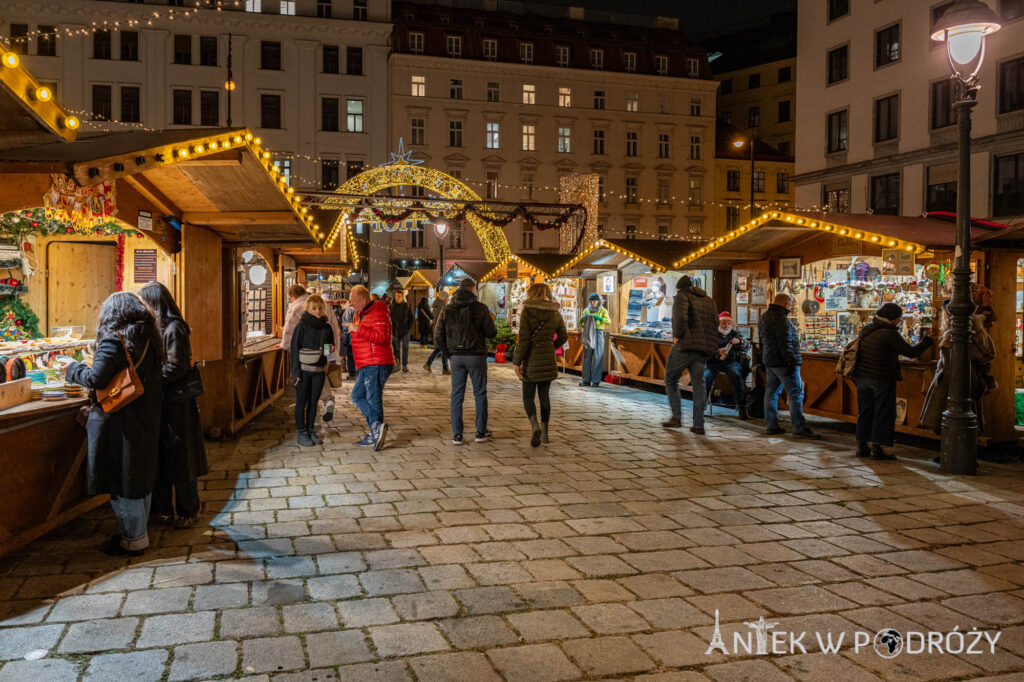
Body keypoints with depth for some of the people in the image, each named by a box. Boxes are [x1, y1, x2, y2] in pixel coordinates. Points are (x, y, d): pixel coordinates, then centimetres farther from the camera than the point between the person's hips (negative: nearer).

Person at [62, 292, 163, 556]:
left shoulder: (113, 341, -16)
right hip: (147, 420, 8)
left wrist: (73, 370, -4)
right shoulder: (150, 339, 7)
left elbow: (96, 378, -20)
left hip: (120, 422, -8)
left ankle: (133, 539, 12)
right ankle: (138, 531, 29)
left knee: (122, 479, 3)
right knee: (142, 475, 16)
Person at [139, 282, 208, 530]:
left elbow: (176, 367, -19)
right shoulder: (156, 328, 11)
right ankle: (163, 509, 26)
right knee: (159, 457, 14)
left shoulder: (174, 329, -15)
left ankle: (188, 512, 15)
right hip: (160, 403, 8)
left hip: (177, 404, -8)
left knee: (180, 458, 2)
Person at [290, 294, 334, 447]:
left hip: (319, 371, 4)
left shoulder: (326, 327, 6)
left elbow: (331, 343, 21)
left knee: (313, 402, 10)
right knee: (301, 402, 3)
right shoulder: (302, 325, -7)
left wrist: (330, 349, -5)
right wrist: (296, 371, -11)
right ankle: (302, 433, 10)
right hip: (304, 370, -4)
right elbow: (294, 348, -6)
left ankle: (311, 430, 20)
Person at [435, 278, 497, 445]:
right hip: (475, 356, -2)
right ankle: (481, 432, 13)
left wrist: (448, 353, 11)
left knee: (457, 395, 8)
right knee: (480, 394, 10)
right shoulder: (480, 308, -6)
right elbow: (492, 333, -5)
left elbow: (438, 336, 2)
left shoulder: (447, 310, 4)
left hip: (455, 357, 3)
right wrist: (491, 322, 16)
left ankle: (457, 435, 7)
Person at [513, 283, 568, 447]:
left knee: (528, 396, 7)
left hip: (531, 360, -4)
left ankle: (535, 425, -16)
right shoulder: (555, 313, 4)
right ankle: (545, 432, 16)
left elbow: (523, 340, -15)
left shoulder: (527, 312, -11)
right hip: (548, 361, 4)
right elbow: (563, 337, 13)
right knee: (544, 395, 15)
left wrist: (517, 362, -9)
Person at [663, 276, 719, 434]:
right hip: (704, 349, 6)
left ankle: (676, 417, 5)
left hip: (685, 345, -6)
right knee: (698, 385, 7)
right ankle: (698, 425, 4)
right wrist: (704, 339, 11)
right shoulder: (708, 300, 19)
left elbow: (681, 317, -19)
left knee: (671, 380, 11)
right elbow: (715, 322, 10)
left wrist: (677, 335, -8)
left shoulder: (682, 296, -1)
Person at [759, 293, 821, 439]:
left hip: (770, 362, 10)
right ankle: (800, 428, -7)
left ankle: (771, 425, 15)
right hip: (783, 362, -10)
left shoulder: (764, 317, 16)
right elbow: (785, 343, -22)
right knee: (796, 393, -7)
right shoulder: (781, 319, -16)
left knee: (771, 392, 12)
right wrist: (791, 361, -20)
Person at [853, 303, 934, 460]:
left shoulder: (865, 329, 5)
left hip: (862, 376, 7)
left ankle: (862, 446, 16)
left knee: (865, 411, 13)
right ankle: (876, 448, 3)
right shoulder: (890, 335, -17)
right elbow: (911, 352, -13)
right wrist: (928, 341, 4)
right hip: (882, 379, -7)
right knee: (883, 413, 3)